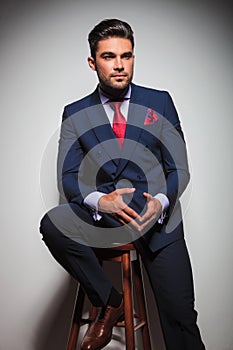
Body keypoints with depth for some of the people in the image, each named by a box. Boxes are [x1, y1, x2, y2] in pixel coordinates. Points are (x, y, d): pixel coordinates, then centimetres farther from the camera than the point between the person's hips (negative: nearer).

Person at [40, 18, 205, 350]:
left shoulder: (160, 102, 6)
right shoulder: (75, 113, 6)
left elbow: (179, 169, 4)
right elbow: (67, 176, 0)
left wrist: (161, 201, -18)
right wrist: (99, 201, -21)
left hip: (157, 215, 0)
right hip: (101, 212, 1)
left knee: (180, 315, -11)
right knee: (52, 224, -28)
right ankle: (110, 302, -7)